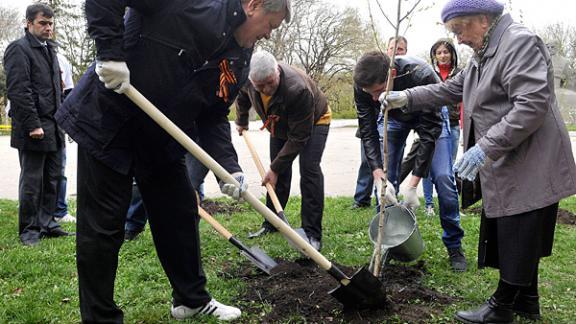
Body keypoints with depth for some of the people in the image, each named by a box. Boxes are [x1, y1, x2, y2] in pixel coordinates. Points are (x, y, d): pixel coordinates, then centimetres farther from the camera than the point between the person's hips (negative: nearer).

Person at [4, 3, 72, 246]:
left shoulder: (49, 50, 20)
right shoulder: (19, 49, -6)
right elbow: (18, 90, -15)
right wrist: (33, 125, -19)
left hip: (53, 128, 8)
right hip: (34, 129, -8)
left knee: (52, 179, 11)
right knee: (32, 181, 0)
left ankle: (46, 223, 20)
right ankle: (29, 229, 11)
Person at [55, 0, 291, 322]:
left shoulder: (239, 61, 2)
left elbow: (214, 117, 2)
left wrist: (229, 166, -11)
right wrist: (110, 50, -29)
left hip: (162, 141, 7)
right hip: (108, 122, -7)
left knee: (181, 217, 13)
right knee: (103, 228, -1)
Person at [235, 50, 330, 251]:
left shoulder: (298, 90, -44)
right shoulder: (248, 80, -25)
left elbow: (298, 137, -36)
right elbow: (243, 97, 4)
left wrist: (275, 168, -31)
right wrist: (241, 121, 18)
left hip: (314, 122, -5)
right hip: (280, 126, 6)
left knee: (309, 169, -20)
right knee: (280, 171, 3)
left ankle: (312, 233, -17)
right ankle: (271, 223, 17)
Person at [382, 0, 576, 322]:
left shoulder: (520, 42, -16)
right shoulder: (484, 53, 15)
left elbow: (532, 105, -25)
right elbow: (451, 89, 20)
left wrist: (486, 147, -27)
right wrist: (407, 97, 9)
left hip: (529, 167, -9)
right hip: (507, 165, 10)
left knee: (517, 237, 2)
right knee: (520, 237, 17)